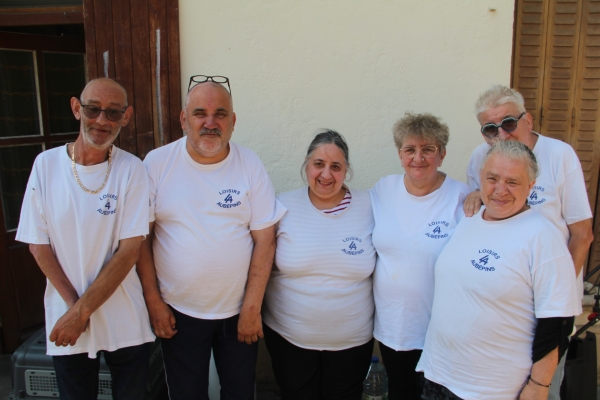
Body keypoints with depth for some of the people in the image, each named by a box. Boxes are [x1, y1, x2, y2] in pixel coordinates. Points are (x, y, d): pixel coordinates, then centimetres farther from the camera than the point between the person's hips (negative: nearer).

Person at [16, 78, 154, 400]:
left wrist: (82, 311, -12)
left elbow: (129, 251, -12)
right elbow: (38, 245, -2)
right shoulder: (46, 164, -4)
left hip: (124, 322, -1)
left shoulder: (132, 170, -10)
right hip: (65, 316, 1)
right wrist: (73, 305, -9)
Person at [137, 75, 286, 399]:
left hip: (239, 312, 1)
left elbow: (265, 240, -7)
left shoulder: (250, 166, -8)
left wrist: (252, 308, -8)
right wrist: (153, 300, -4)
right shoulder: (157, 163, -8)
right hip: (178, 312, 0)